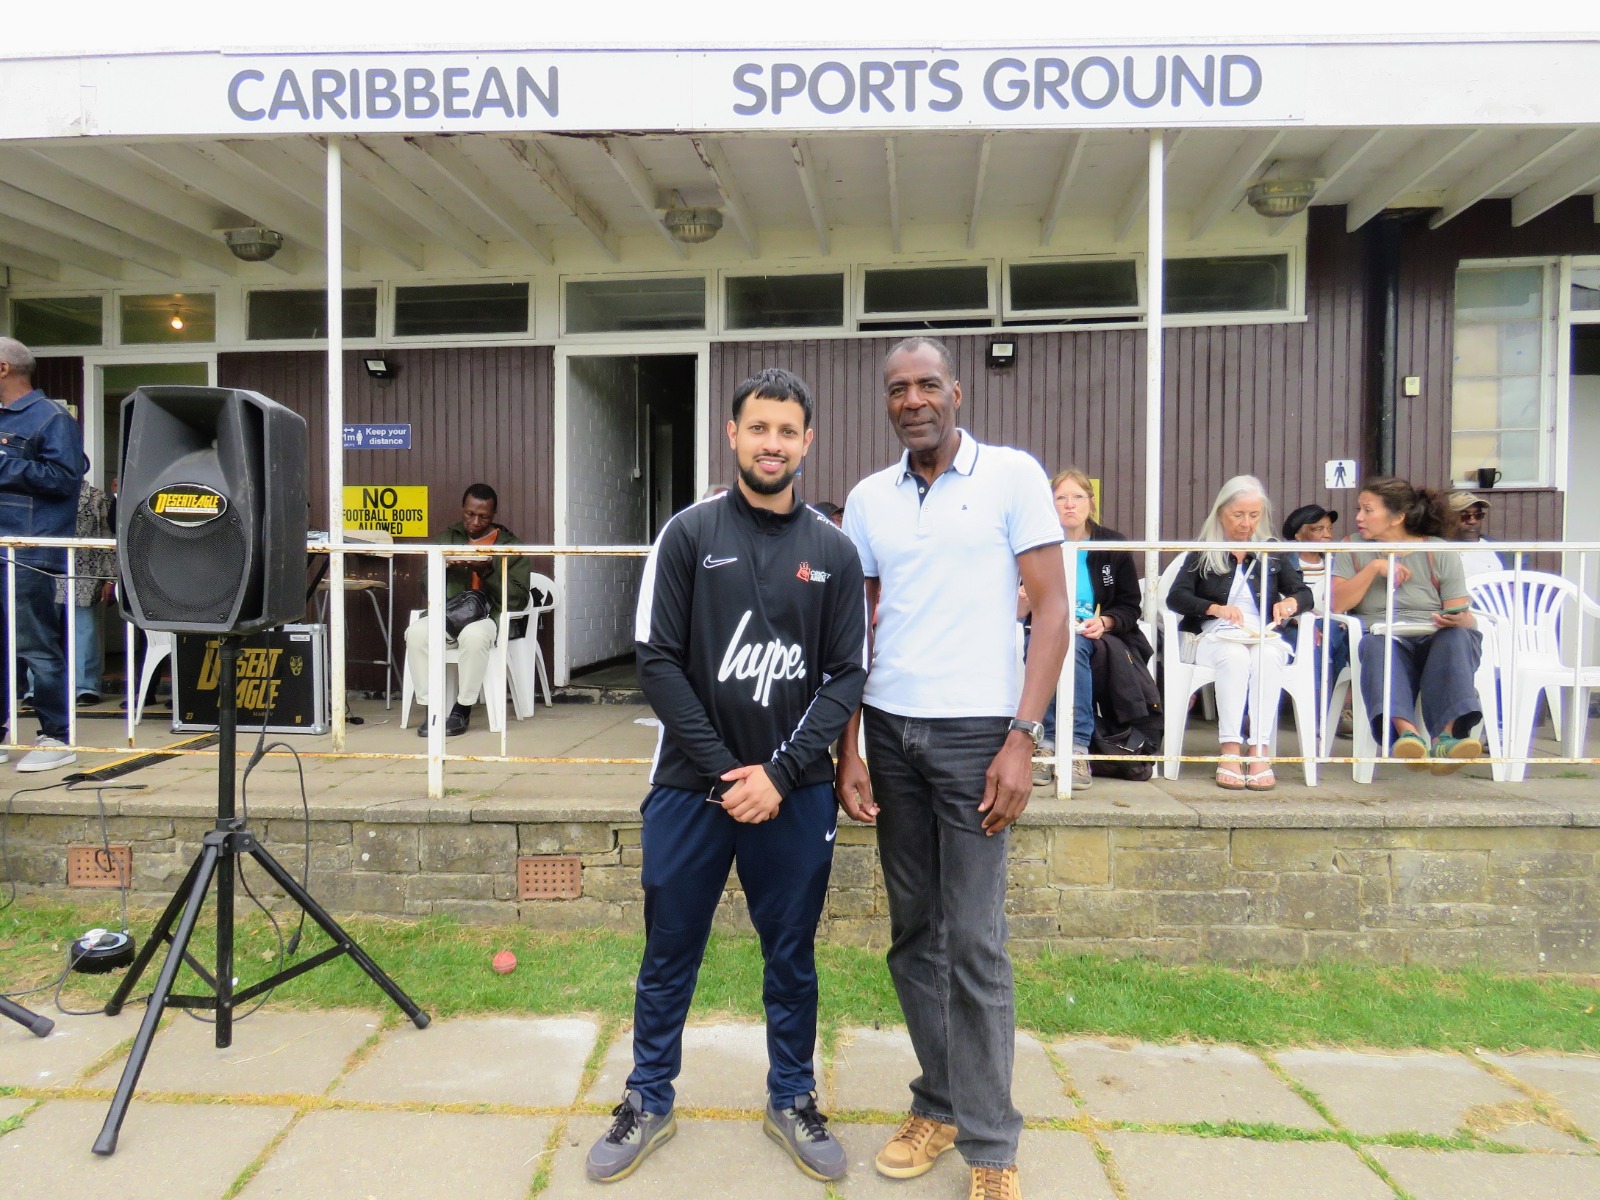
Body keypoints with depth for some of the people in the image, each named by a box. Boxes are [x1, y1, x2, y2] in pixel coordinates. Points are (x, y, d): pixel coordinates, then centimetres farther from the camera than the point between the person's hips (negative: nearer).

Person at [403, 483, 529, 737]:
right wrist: (443, 566, -6)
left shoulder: (511, 545, 7)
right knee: (416, 632, -29)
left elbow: (519, 599, -2)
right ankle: (430, 707, -20)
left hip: (488, 616, -3)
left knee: (474, 636, -38)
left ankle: (463, 709, -22)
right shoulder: (448, 537, 17)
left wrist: (488, 571, -15)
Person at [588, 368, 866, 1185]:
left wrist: (780, 772, -11)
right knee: (669, 955, 12)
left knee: (792, 956, 13)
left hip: (795, 793, 1)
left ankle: (792, 1101, 33)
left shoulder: (833, 551, 2)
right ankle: (650, 1102, 32)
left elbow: (847, 674, 0)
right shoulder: (687, 535, -1)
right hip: (692, 785, 0)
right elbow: (657, 661, -5)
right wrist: (724, 770, -11)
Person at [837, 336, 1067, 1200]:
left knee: (974, 942, -1)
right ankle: (939, 1103, 30)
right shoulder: (868, 499, 8)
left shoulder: (1012, 475, -2)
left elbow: (1051, 607, -5)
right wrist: (848, 753, 4)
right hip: (890, 731, 4)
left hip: (974, 730, -4)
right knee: (913, 932, 12)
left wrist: (1022, 739, -12)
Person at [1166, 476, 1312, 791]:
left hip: (1264, 637, 2)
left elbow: (1305, 594, 14)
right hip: (1215, 637, -1)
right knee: (1235, 655, -37)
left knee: (1268, 656, -35)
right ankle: (1230, 750, -42)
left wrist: (1290, 603, -11)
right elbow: (1175, 597, -1)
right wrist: (1215, 608, -19)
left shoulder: (1273, 553, 19)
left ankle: (1260, 749, -40)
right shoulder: (1203, 553, 12)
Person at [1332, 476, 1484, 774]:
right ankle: (1406, 731, -57)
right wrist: (1374, 567, -11)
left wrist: (1458, 621, -22)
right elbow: (1336, 604, -3)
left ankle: (1447, 735, -47)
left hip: (1435, 640, 1)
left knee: (1457, 636, -32)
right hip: (1386, 640, 0)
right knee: (1376, 644, -35)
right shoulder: (1353, 550, 11)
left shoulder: (1440, 552, 8)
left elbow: (1463, 616, 2)